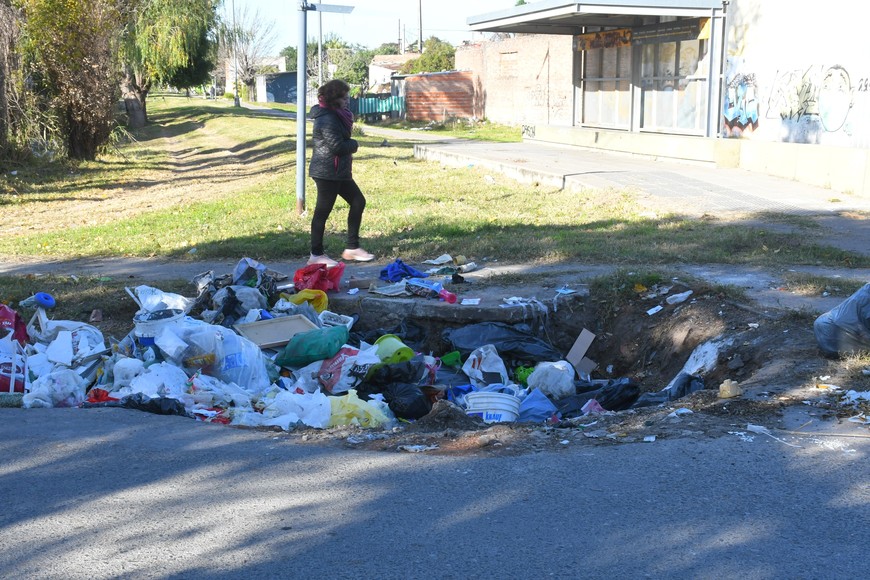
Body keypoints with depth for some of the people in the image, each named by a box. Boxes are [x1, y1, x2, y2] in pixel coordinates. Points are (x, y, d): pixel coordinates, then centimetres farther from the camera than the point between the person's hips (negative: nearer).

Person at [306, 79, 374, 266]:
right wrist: (354, 144, -5)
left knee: (358, 202, 13)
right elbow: (337, 146, -22)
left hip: (339, 172, 11)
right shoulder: (327, 119, -19)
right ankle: (316, 255, 5)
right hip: (327, 172, -11)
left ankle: (352, 247, 18)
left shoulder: (336, 115, 14)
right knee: (323, 211, -3)